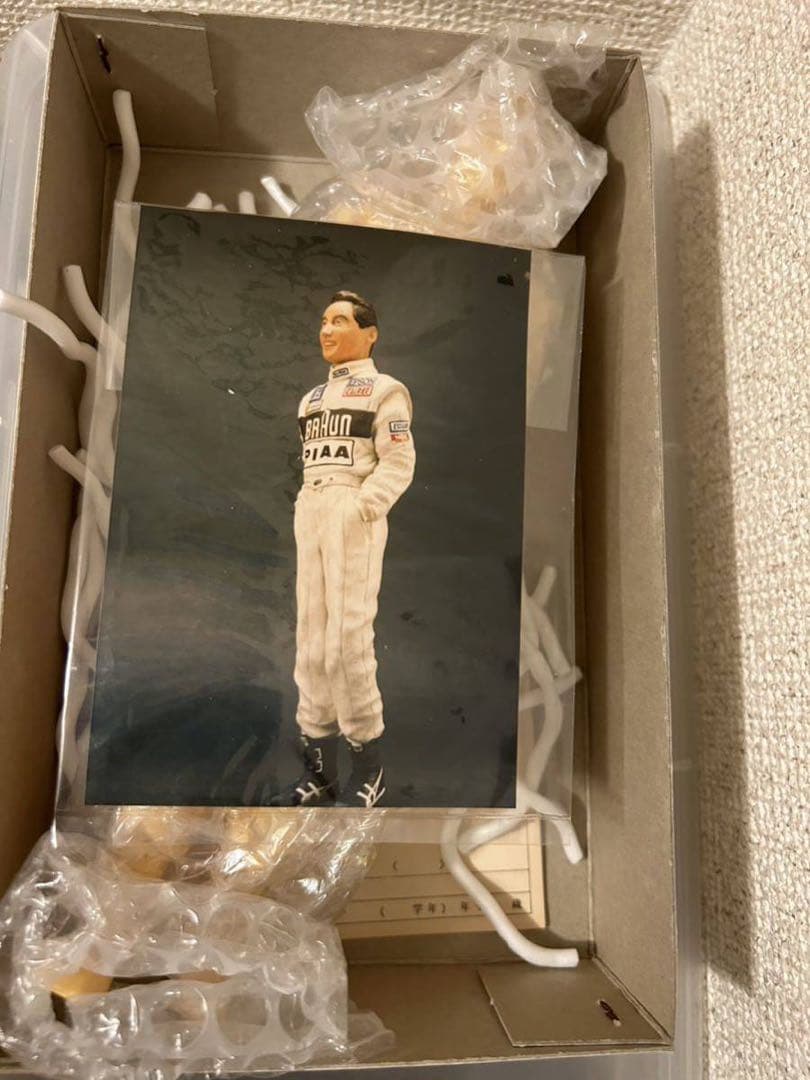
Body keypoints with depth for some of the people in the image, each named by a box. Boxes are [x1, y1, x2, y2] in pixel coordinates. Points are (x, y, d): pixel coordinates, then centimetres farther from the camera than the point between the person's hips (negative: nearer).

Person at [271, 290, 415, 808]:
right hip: (309, 518, 7)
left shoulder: (384, 389, 2)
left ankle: (370, 769, 2)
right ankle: (320, 770, 12)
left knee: (347, 642, -12)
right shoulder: (313, 398, 24)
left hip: (356, 519, -7)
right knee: (312, 643, 4)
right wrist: (311, 522, 9)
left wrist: (356, 513, -19)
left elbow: (398, 465, -9)